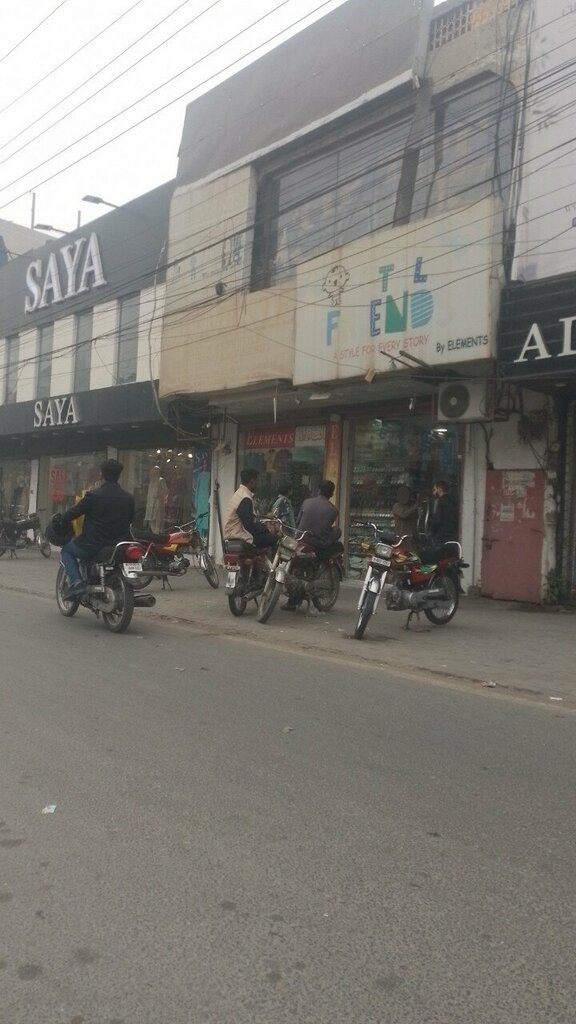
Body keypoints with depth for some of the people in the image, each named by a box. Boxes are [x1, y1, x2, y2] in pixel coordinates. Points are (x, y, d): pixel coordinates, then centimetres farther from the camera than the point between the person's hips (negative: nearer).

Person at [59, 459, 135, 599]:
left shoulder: (93, 496, -11)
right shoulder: (128, 498, 2)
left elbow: (72, 514, -6)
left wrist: (62, 520, 15)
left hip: (93, 546, -5)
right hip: (119, 548, 5)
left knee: (66, 550, 21)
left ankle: (75, 582, -2)